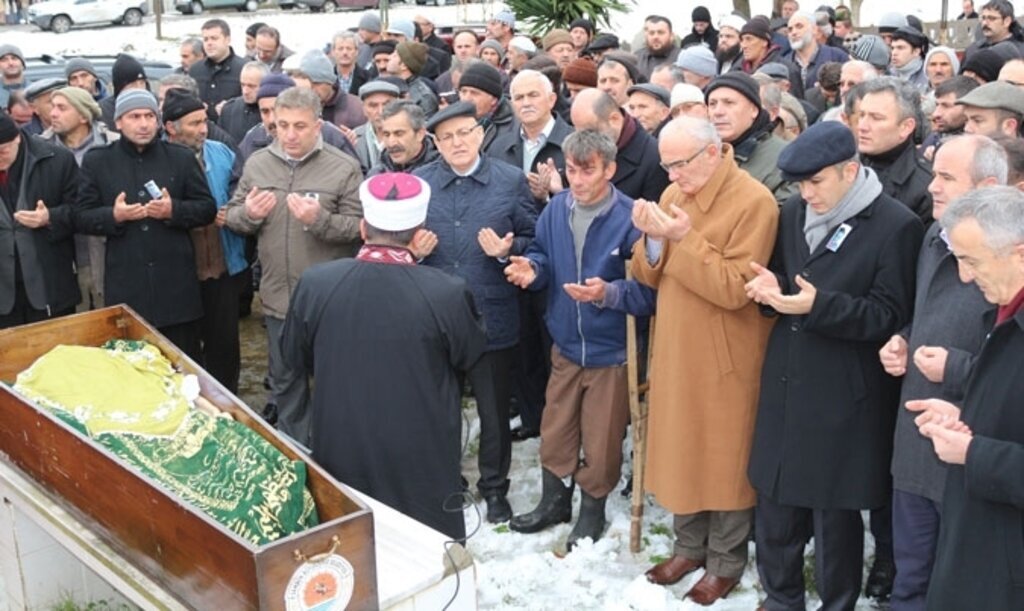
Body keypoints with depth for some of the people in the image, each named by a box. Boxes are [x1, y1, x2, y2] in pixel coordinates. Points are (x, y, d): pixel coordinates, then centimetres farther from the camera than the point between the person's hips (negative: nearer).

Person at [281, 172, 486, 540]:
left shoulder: (314, 284, -14)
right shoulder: (446, 293, -21)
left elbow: (295, 359, 3)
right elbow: (469, 356, -1)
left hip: (340, 453, 2)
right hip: (423, 458, -2)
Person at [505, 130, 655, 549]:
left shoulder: (631, 218, -19)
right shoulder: (556, 208, -3)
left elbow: (648, 290, -18)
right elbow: (543, 255, 10)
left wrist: (609, 293, -34)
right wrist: (532, 268, -12)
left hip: (611, 351, -4)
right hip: (566, 344, 5)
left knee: (601, 440, 11)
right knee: (555, 432, 17)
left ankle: (592, 511, 34)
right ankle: (554, 501, 39)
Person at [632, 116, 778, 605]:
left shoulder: (753, 201, -16)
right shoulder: (674, 193, 7)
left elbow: (734, 288, -21)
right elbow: (650, 275, 7)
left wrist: (686, 239, -26)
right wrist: (652, 239, -13)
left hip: (724, 357, -6)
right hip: (675, 349, 7)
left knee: (724, 459, 6)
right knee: (681, 449, 16)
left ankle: (725, 562, 23)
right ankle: (689, 546, 33)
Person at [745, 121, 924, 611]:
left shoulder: (896, 226, -12)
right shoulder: (793, 212, 7)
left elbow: (890, 315, -14)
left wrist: (818, 305, -26)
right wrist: (771, 289, -5)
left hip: (843, 400, -6)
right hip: (785, 386, 6)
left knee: (835, 515, 7)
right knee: (774, 502, 15)